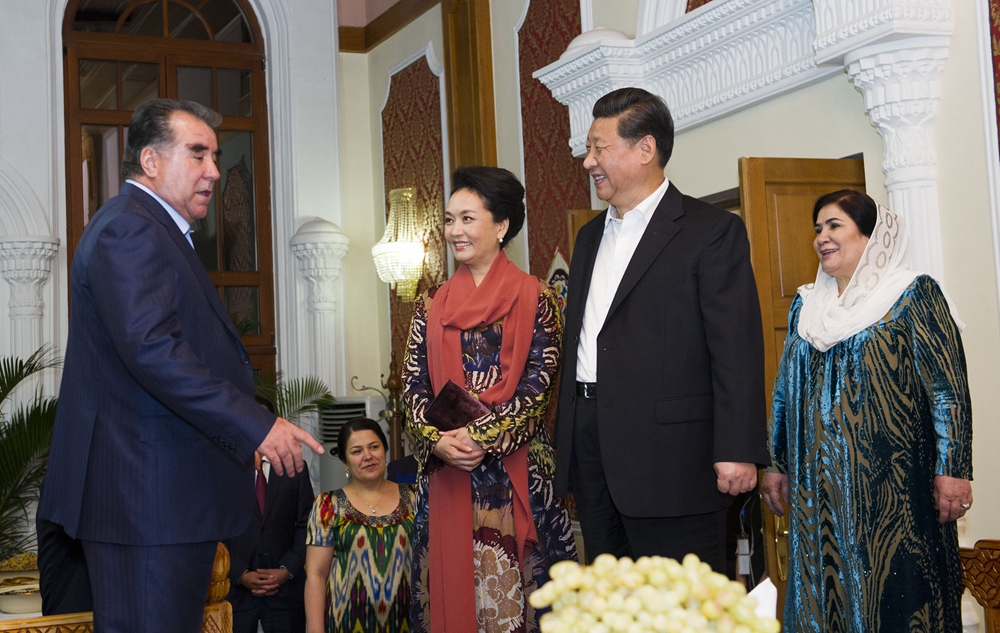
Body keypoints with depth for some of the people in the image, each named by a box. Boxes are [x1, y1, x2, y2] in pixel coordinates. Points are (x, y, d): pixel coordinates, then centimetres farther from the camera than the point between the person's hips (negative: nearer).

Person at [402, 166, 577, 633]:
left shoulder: (534, 298, 1)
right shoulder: (432, 304, 12)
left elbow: (540, 381, -7)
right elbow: (412, 383, 6)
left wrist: (483, 436, -14)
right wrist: (437, 439, -11)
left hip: (514, 464, -3)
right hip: (444, 467, 3)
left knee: (507, 582, -2)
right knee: (451, 580, 5)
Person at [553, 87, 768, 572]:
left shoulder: (712, 231, -5)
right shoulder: (590, 236, 19)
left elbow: (736, 348, -11)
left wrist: (736, 452, -17)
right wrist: (568, 439, 16)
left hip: (670, 456, -7)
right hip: (592, 455, 7)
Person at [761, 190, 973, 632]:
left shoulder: (913, 296, -3)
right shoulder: (805, 306, 14)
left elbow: (948, 388, -8)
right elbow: (784, 392, 18)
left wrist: (952, 471, -14)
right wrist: (777, 465, 15)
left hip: (891, 484, -5)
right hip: (818, 487, 5)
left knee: (897, 596, -1)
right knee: (826, 593, 8)